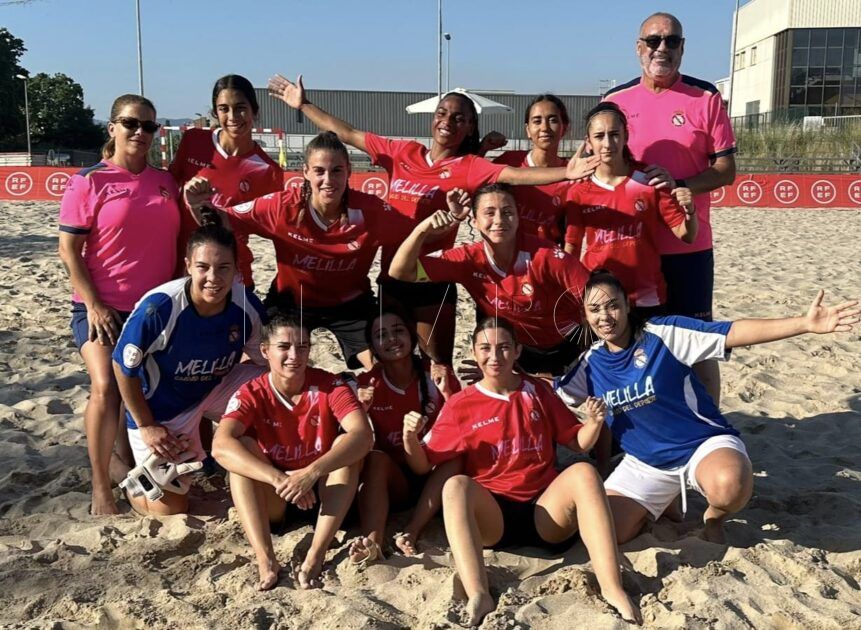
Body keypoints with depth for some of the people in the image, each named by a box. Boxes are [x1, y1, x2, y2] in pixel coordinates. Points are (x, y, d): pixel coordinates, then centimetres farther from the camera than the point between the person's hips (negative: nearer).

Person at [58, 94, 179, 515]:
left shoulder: (165, 182, 8)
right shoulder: (89, 181, -5)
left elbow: (177, 239, 18)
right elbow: (68, 249, -7)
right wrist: (94, 304, -14)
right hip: (103, 309, -4)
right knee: (106, 388, -18)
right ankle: (100, 489, -4)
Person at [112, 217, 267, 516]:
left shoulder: (248, 306, -21)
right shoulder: (158, 308, -33)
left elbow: (266, 363, -3)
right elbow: (124, 368, -18)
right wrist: (146, 426, -13)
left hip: (216, 388, 4)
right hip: (161, 405, -4)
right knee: (169, 508, -2)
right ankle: (137, 474, 30)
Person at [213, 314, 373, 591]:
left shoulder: (330, 385, -13)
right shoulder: (251, 394, -12)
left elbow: (363, 434, -30)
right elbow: (221, 446, -31)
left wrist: (311, 473, -44)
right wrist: (280, 479, -44)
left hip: (323, 496, 0)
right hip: (272, 500, 0)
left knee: (347, 443, -25)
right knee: (242, 446, -24)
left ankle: (315, 558, -32)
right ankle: (265, 559, -33)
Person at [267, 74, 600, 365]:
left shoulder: (469, 167, -6)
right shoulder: (403, 152, 5)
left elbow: (516, 175, -22)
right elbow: (348, 135, 13)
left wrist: (565, 172, -37)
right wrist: (303, 104, 17)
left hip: (434, 281, -4)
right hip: (392, 274, 4)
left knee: (438, 365, 7)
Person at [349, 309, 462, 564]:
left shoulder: (437, 374, -6)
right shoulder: (367, 383, -5)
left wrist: (446, 392, -25)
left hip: (436, 474, 0)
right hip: (393, 479, 0)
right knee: (376, 458, -29)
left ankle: (411, 533, -33)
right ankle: (373, 540, -46)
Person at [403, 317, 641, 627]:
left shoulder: (537, 391, 12)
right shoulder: (459, 405, 5)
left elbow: (579, 443, 14)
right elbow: (423, 465, 5)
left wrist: (595, 421, -7)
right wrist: (410, 438, -16)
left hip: (546, 511, 1)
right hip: (490, 515, -1)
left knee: (583, 472, -27)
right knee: (456, 485, -32)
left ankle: (612, 589, -37)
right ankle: (478, 596, -46)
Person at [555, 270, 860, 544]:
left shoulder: (663, 333, -15)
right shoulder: (590, 362, 0)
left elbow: (733, 333, -22)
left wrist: (805, 324, -30)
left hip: (704, 443, -4)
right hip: (644, 464, 5)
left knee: (729, 485, -40)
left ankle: (714, 517, 0)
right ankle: (658, 501, 17)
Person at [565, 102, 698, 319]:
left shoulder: (650, 179, -3)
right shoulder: (579, 190, -1)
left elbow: (686, 235, 0)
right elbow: (571, 249, 5)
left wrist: (690, 210, -20)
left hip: (646, 299, 0)